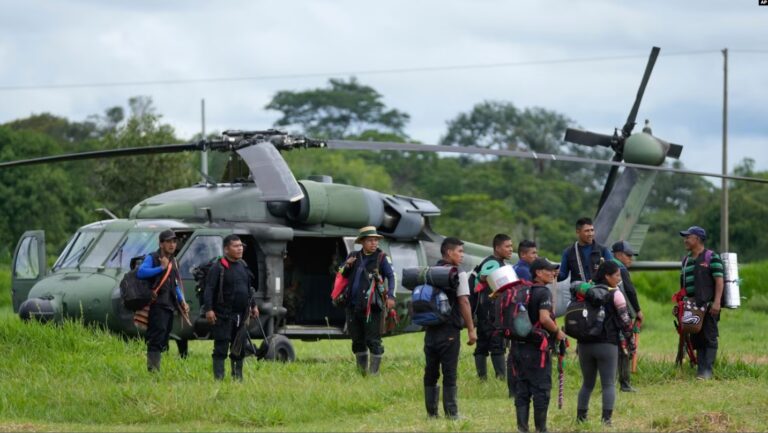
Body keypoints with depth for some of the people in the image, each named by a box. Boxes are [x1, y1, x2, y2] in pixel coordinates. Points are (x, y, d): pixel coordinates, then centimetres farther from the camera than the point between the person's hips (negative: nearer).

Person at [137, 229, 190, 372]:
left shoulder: (173, 262, 21)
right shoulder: (152, 258, -4)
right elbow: (141, 272, -22)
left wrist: (182, 301, 15)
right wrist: (161, 268, -19)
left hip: (169, 306, 8)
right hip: (157, 305, -8)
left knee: (163, 340, 9)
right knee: (156, 338, -15)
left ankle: (155, 369, 14)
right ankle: (153, 369, -19)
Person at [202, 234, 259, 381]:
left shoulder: (243, 266, 13)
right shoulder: (218, 268, -9)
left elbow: (250, 287, 24)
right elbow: (209, 290, -14)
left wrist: (253, 305, 21)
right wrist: (208, 309, -22)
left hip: (241, 314, 7)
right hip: (223, 315, -7)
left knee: (239, 347, 12)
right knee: (221, 347, -8)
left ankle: (238, 376, 22)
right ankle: (219, 377, -7)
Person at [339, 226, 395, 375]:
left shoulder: (381, 258, -2)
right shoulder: (354, 257, 13)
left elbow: (391, 277, -12)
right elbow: (342, 275, 21)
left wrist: (391, 296, -26)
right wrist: (346, 266, -2)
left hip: (372, 307, -5)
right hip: (353, 307, 5)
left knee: (373, 341, -5)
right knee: (357, 340, 12)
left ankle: (374, 371, 1)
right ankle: (361, 370, 24)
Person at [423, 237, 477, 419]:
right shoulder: (458, 274, -8)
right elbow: (464, 302, -12)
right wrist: (471, 329, -8)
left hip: (431, 329, 6)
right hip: (449, 330, -6)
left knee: (431, 372, 10)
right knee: (449, 372, -3)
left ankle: (431, 412, 12)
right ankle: (451, 413, -3)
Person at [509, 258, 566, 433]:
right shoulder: (543, 293, -12)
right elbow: (544, 318, -25)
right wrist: (557, 332, -9)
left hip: (517, 345, 7)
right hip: (536, 348, -7)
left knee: (521, 389, 9)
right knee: (541, 389, 2)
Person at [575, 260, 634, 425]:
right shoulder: (614, 294, -3)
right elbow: (624, 319, -3)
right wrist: (630, 339, 10)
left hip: (585, 344, 5)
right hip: (607, 344, -5)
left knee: (587, 383, 17)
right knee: (608, 384, -3)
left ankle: (580, 417, 14)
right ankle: (606, 418, -15)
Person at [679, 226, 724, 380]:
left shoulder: (712, 258, -3)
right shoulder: (686, 260, 19)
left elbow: (719, 281, -9)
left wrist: (716, 302, -19)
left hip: (708, 306, -7)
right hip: (691, 307, 7)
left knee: (709, 338, -7)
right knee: (697, 340, 6)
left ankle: (707, 370, -10)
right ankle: (700, 369, 7)